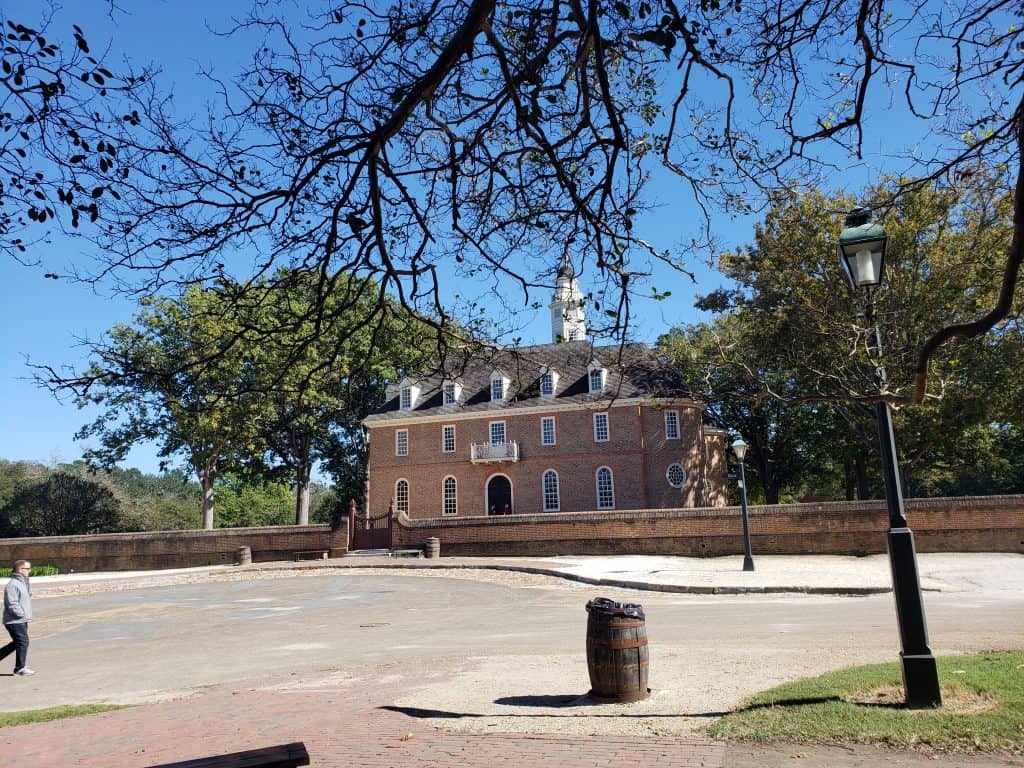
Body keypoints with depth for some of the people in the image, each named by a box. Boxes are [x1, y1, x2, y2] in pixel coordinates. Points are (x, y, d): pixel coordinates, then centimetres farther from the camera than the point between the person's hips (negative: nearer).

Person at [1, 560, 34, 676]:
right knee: (23, 642, -6)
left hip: (22, 620, 10)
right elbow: (12, 604, -23)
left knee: (16, 643, 16)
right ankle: (20, 668, 4)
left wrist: (27, 615, 13)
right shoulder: (13, 584, -18)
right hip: (15, 621, -10)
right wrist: (23, 614, -15)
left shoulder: (23, 582, 14)